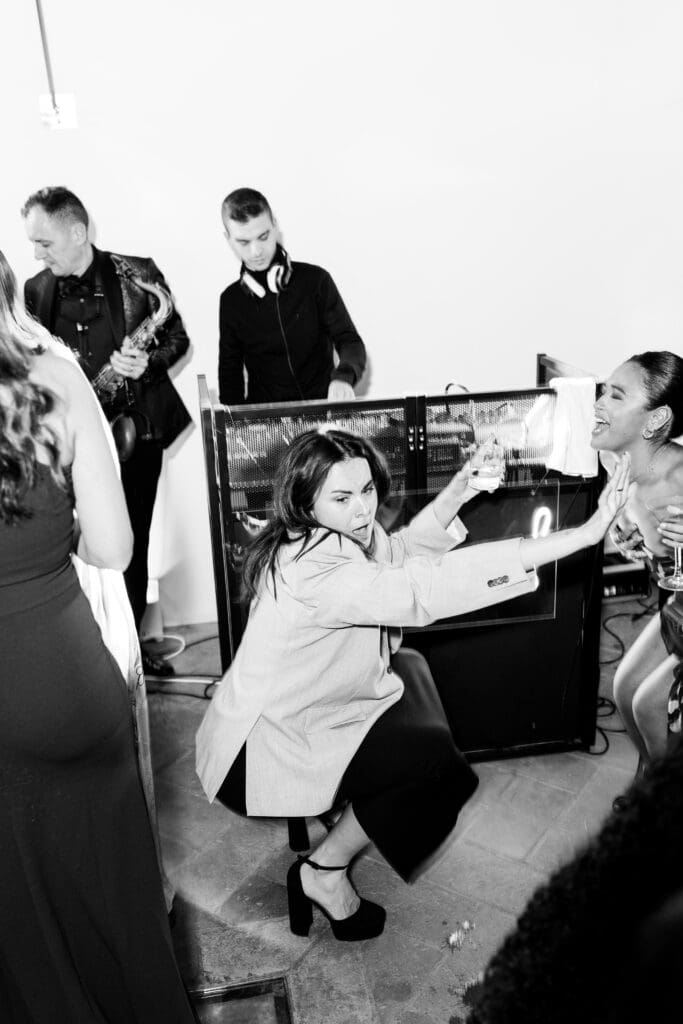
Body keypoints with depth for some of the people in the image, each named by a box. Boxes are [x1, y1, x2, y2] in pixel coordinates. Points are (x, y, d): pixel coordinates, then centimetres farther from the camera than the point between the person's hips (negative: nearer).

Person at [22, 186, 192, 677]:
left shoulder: (137, 274, -1)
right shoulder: (34, 292, 4)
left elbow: (178, 337, 5)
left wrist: (148, 361, -15)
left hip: (135, 429, 0)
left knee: (134, 544, 8)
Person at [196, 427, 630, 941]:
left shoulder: (333, 535, -4)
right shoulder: (314, 569, -34)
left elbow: (395, 557, 13)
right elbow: (429, 589, -42)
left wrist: (452, 498, -1)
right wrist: (585, 535, -45)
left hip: (281, 711, 10)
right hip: (260, 750, -10)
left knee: (409, 669, 19)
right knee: (437, 763, -7)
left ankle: (352, 808, 21)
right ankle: (323, 873, 8)